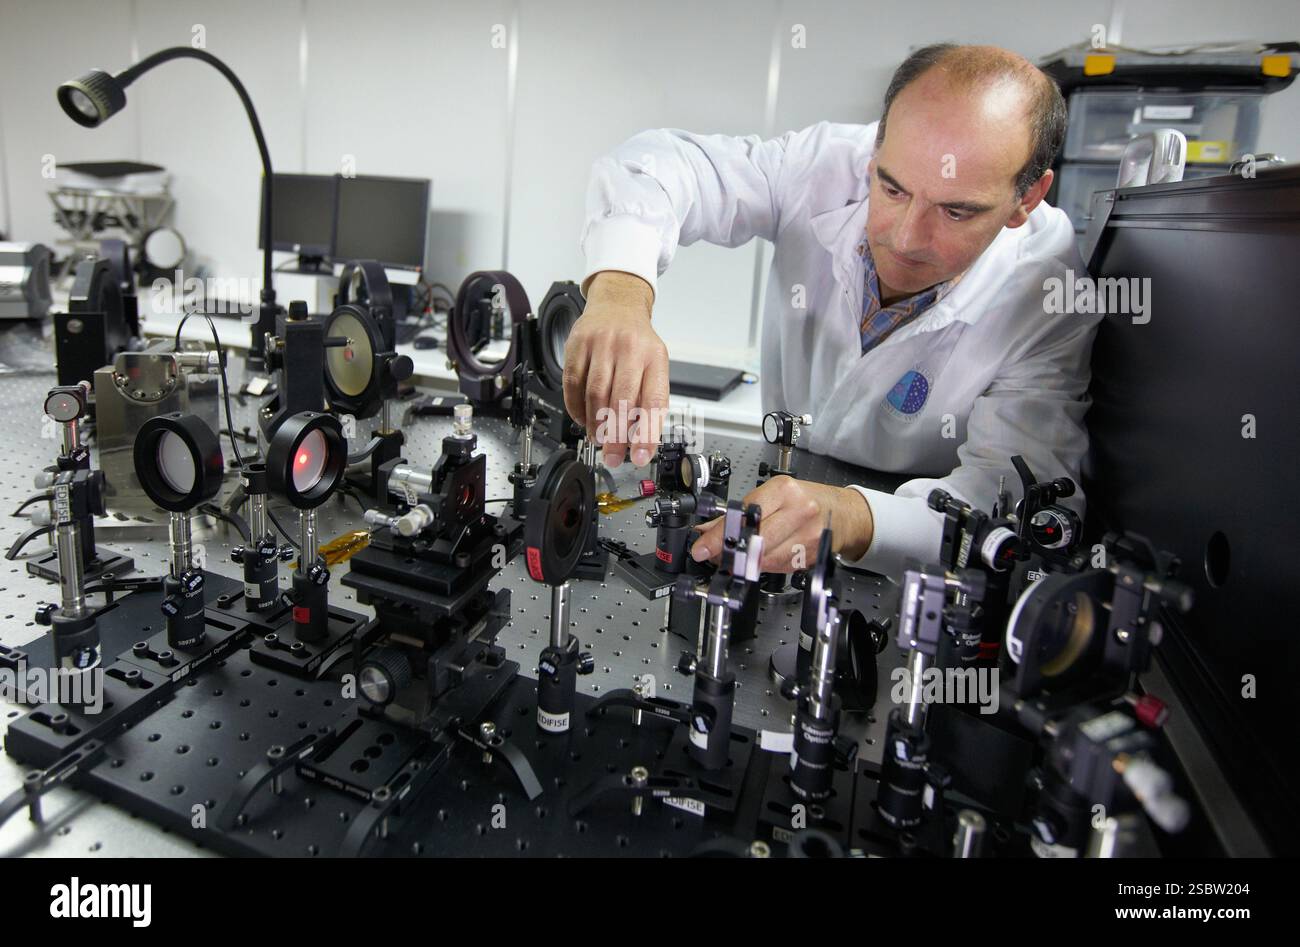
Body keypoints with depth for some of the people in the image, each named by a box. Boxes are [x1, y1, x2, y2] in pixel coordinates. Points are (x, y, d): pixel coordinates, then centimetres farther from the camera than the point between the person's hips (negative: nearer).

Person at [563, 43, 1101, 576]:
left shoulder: (1051, 299, -22)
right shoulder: (830, 165, -17)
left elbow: (1020, 491, -29)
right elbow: (659, 165, -19)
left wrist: (854, 520, -50)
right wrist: (620, 292, -42)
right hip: (773, 487, 3)